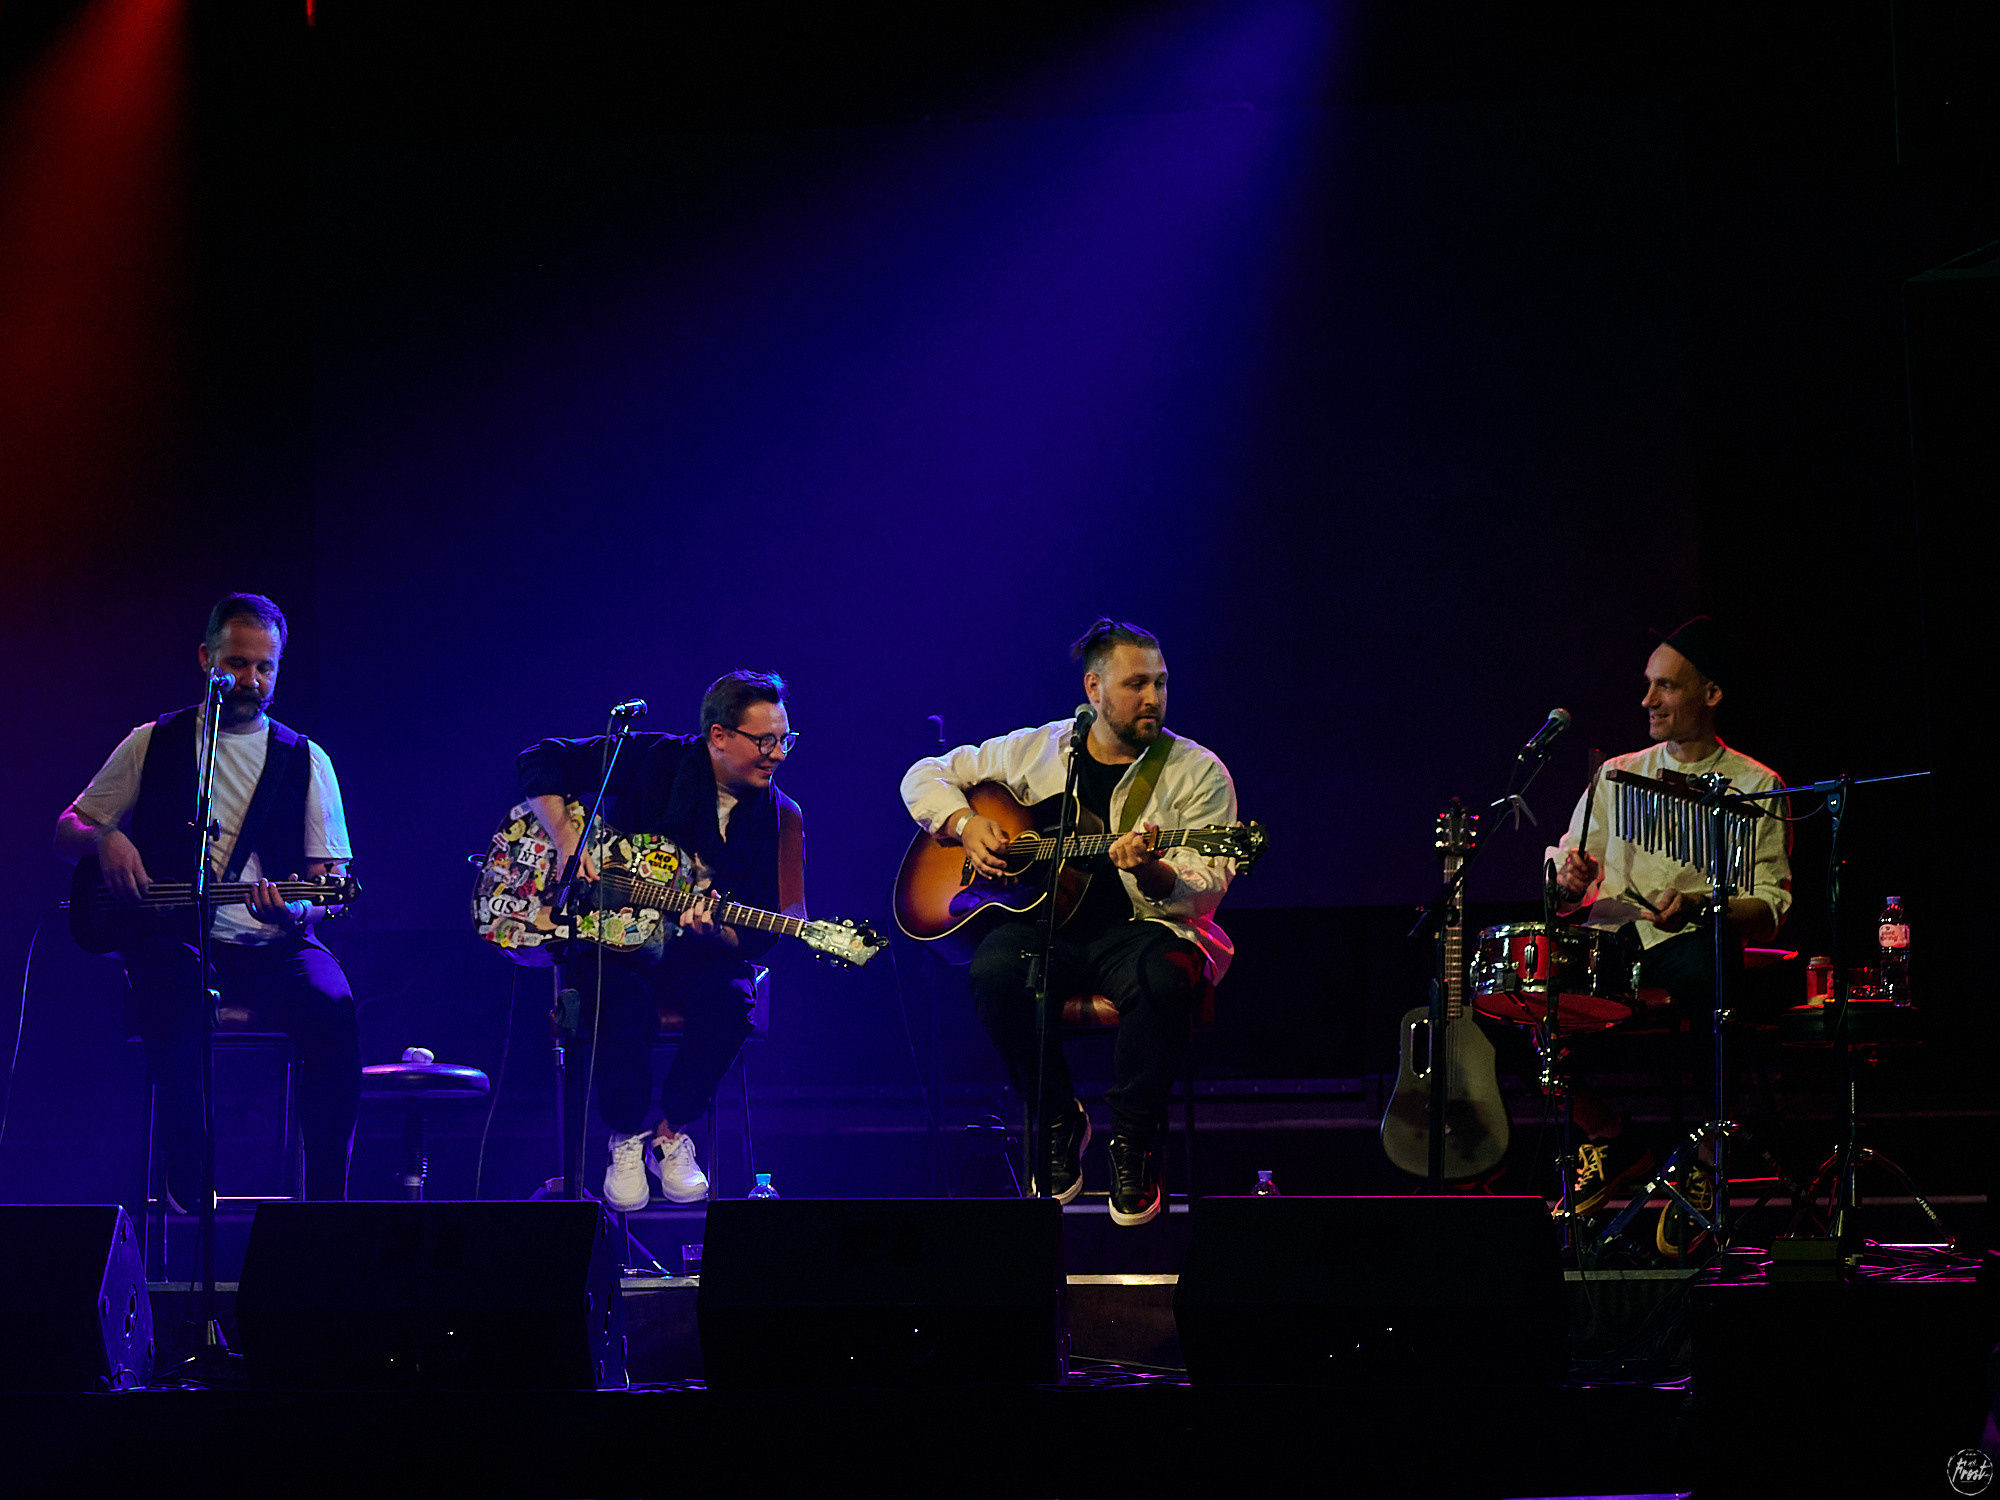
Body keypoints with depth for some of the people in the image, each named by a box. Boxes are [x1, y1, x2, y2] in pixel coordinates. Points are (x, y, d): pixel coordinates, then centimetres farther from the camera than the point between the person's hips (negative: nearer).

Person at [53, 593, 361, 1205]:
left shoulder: (305, 760, 12)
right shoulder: (154, 744, 12)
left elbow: (331, 881, 7)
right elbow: (66, 831, 18)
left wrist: (298, 909, -17)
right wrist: (104, 838, -7)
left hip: (273, 945, 1)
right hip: (172, 940, -1)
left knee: (332, 1008, -33)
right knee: (174, 994, -38)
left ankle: (326, 1200, -26)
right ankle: (186, 1195, -29)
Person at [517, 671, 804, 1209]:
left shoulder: (778, 817, -1)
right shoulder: (653, 762, -8)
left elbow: (758, 935, -4)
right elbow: (540, 760, -5)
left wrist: (713, 931, -26)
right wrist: (569, 843, -17)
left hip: (691, 950, 2)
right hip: (603, 938, -2)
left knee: (730, 997, -31)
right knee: (626, 1000, -35)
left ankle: (671, 1135, -9)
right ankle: (625, 1140, -9)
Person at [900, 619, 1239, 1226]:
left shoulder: (1196, 772, 3)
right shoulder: (1035, 750, 10)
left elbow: (1205, 890, -6)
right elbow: (926, 776, 19)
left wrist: (1152, 874, -28)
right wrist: (965, 825, -1)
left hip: (1141, 926, -2)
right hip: (1042, 922, 2)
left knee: (1163, 979, -38)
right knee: (994, 968, -33)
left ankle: (1133, 1137, -15)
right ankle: (1059, 1122, -9)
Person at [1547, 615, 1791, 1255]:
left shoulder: (1754, 786, 8)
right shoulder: (1618, 775, 19)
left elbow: (1768, 907, 0)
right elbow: (1562, 880, 19)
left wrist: (1699, 907, -20)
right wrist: (1570, 881, -7)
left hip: (1696, 947, -3)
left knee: (1707, 962, -41)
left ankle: (1705, 1162, -21)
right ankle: (1612, 1139, -4)